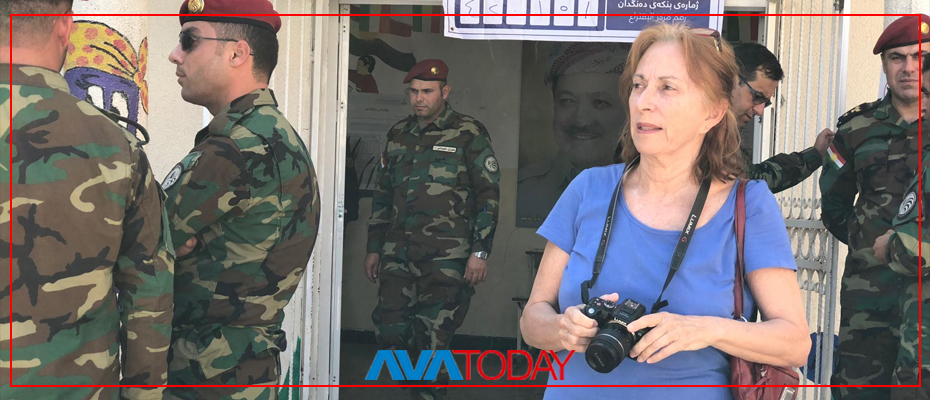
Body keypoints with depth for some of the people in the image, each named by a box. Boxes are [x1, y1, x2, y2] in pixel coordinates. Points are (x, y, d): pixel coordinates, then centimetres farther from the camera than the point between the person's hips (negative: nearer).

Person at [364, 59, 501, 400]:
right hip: (398, 255, 5)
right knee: (389, 331, 1)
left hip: (446, 257, -5)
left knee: (433, 337, -4)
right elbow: (381, 195, 20)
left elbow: (488, 196, -3)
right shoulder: (398, 135, 15)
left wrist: (480, 252, -9)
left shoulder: (469, 134, -1)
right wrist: (374, 248, 18)